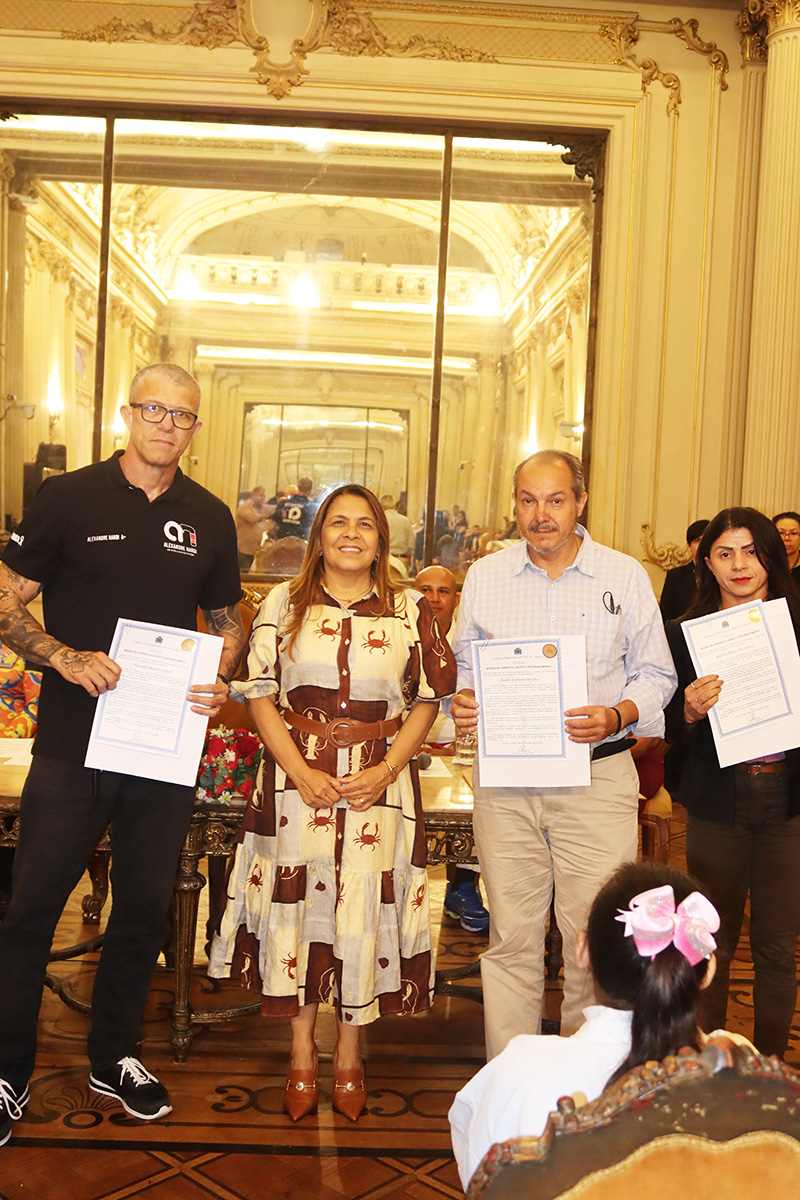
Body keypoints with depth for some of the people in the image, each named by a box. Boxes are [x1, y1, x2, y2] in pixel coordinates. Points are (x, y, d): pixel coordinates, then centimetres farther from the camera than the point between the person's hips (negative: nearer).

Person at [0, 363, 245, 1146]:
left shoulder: (209, 518, 7)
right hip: (73, 742, -3)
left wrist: (220, 680, -5)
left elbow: (227, 619, 15)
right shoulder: (66, 498, -2)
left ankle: (115, 1058, 33)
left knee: (145, 908, 14)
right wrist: (64, 657, -19)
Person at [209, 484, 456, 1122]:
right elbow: (260, 694, 2)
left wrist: (386, 771, -9)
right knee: (297, 903, 5)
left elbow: (426, 701, 4)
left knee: (365, 909, 4)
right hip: (297, 778, 0)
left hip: (379, 782, 0)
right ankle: (302, 1054, 23)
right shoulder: (284, 604, 4)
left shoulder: (411, 610, 4)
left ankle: (349, 1055, 23)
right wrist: (301, 771, -9)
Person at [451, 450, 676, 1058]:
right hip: (504, 779, 2)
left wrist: (616, 717, -12)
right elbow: (463, 666, 16)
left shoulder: (626, 576, 3)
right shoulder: (484, 576, 9)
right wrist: (461, 701, -6)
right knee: (511, 935, 8)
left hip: (598, 777, -1)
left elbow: (656, 675, 7)